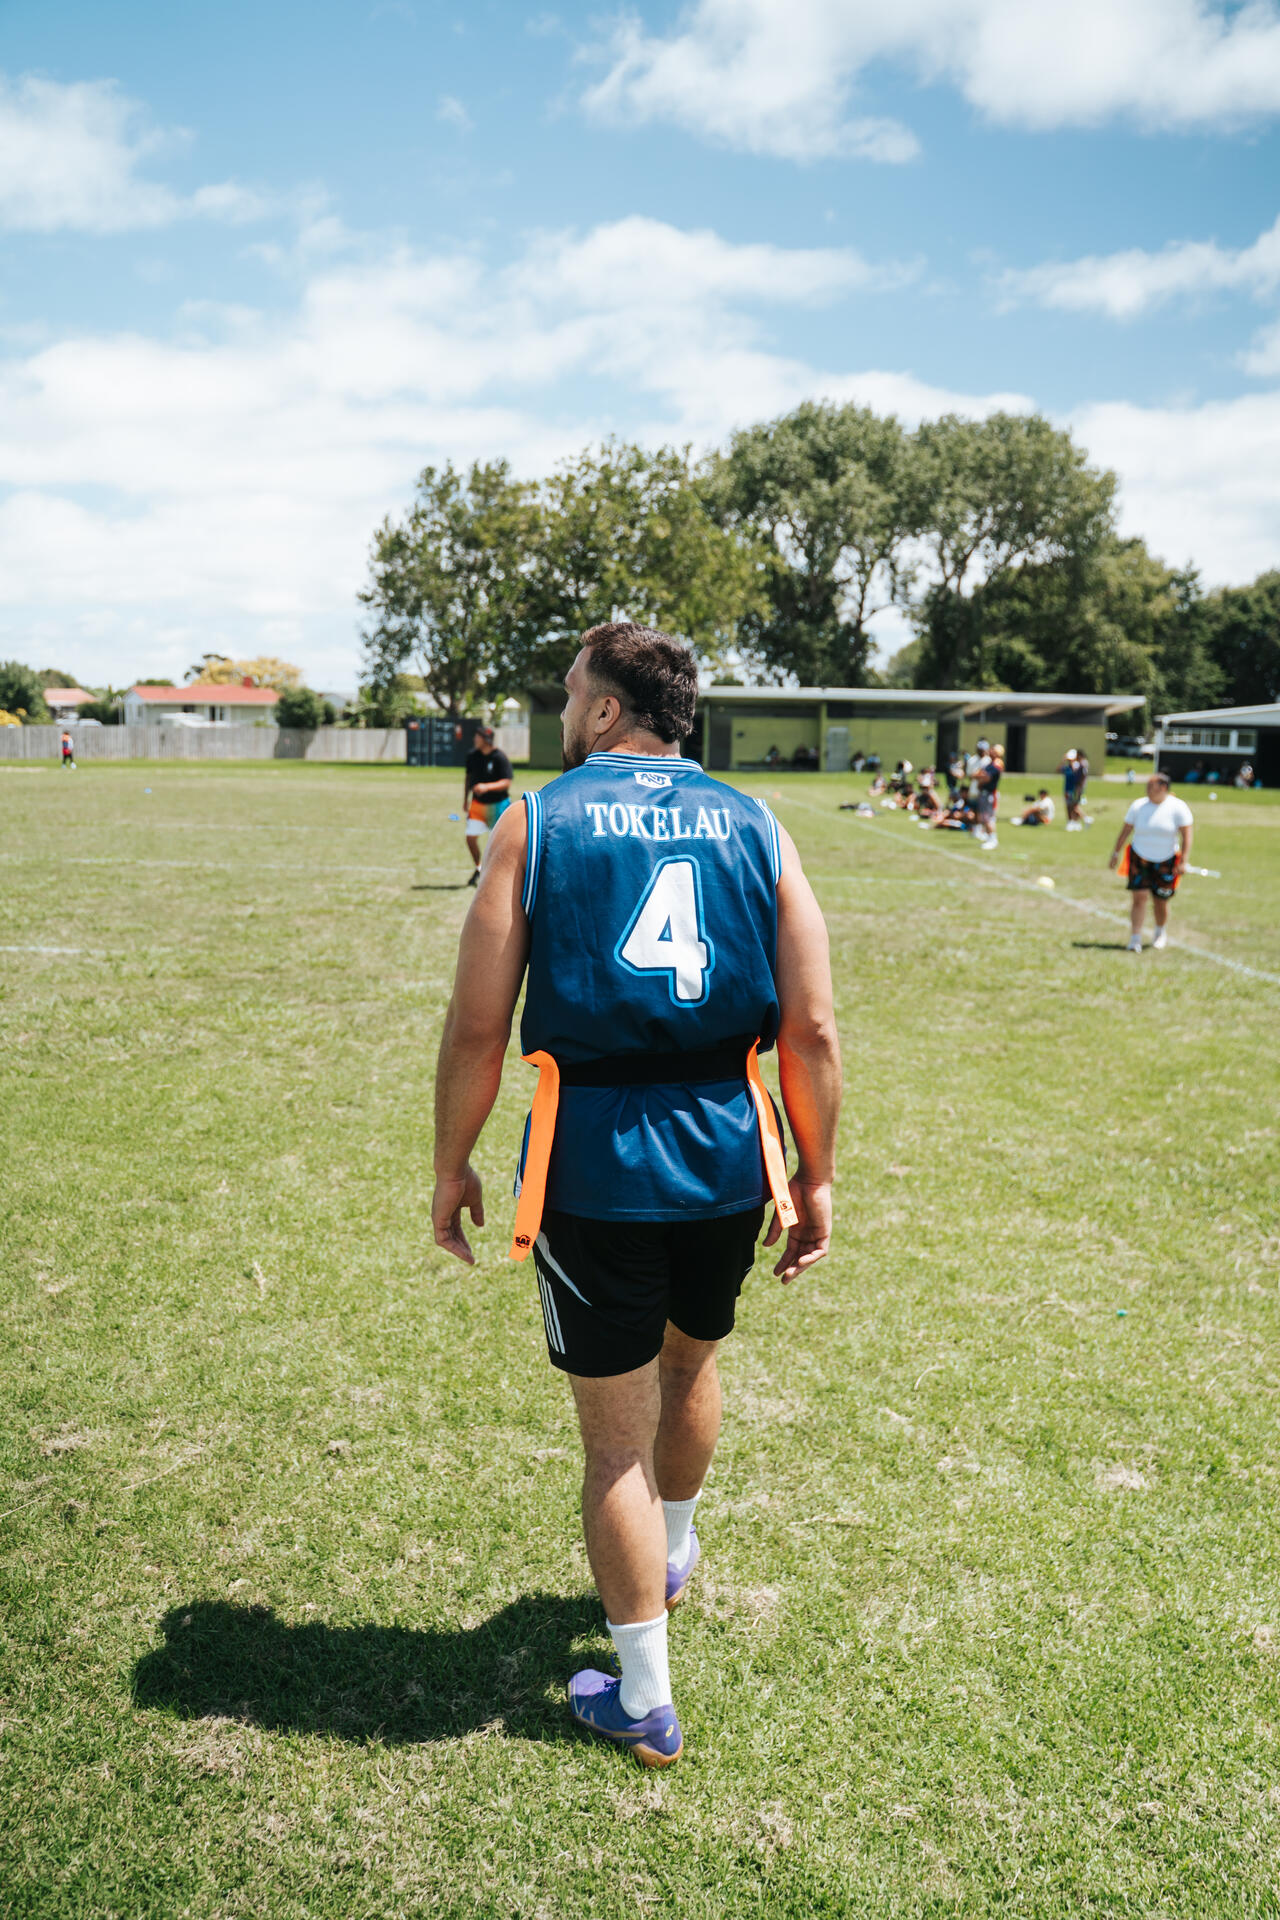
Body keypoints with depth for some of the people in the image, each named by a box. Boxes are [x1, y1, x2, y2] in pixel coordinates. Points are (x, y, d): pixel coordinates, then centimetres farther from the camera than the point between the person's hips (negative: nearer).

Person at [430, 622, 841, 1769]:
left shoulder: (536, 823, -4)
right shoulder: (754, 827, 3)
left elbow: (478, 1029, -6)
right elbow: (813, 1031, -1)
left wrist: (452, 1168, 6)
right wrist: (815, 1179, 9)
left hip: (593, 1164, -3)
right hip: (726, 1158, 4)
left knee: (617, 1434, 10)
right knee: (691, 1364, 29)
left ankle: (646, 1704, 25)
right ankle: (672, 1555, 55)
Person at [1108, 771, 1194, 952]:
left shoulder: (1178, 807, -7)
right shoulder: (1138, 806, 1)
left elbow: (1187, 836, -9)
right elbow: (1125, 831, 8)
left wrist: (1183, 861, -16)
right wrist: (1116, 853, 7)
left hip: (1165, 862, -1)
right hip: (1139, 859, 1)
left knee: (1160, 902, 6)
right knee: (1139, 897, -10)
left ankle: (1160, 934, 34)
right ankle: (1135, 940, -10)